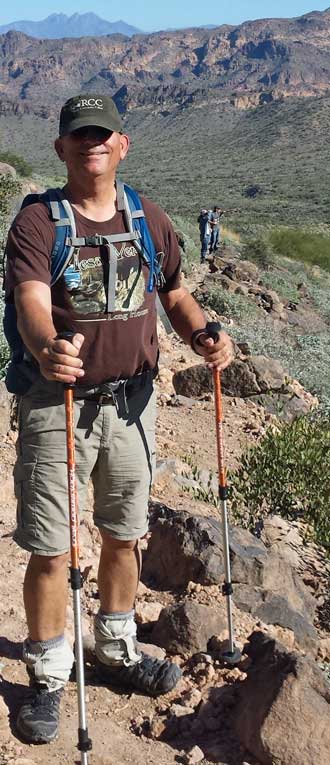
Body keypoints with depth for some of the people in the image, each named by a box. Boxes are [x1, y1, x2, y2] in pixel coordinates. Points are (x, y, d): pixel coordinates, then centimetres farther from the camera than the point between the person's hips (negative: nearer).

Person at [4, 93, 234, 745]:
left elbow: (175, 294, 14)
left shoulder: (150, 220, 7)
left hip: (132, 400, 5)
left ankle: (117, 653, 39)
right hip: (58, 404, -4)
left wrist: (201, 334, -8)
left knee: (125, 535, 17)